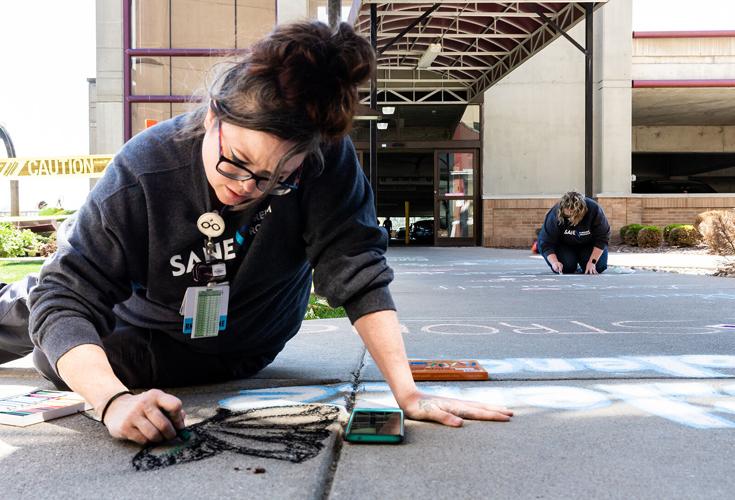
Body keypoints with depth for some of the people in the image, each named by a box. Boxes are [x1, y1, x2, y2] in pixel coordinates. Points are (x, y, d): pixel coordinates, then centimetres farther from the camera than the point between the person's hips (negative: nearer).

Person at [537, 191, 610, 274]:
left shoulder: (594, 210, -28)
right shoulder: (555, 215, -31)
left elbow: (602, 238, -19)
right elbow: (546, 243, -25)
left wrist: (592, 262, -27)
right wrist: (554, 262, -41)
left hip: (588, 244, 2)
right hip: (564, 245, -1)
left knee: (599, 267, -18)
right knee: (566, 267, -26)